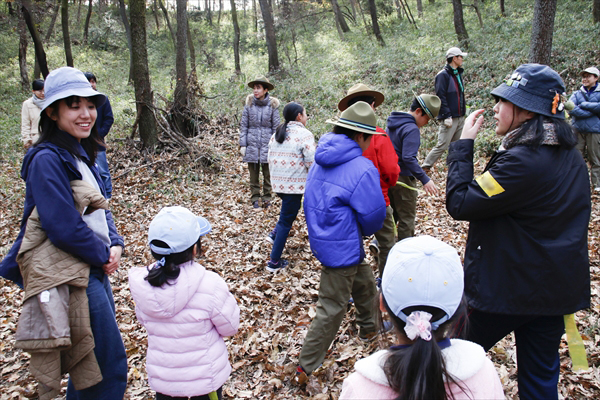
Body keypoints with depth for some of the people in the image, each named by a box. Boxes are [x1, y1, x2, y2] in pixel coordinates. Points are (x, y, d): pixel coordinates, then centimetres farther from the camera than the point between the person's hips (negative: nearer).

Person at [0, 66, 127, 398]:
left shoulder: (80, 153, 9)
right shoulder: (47, 159, -20)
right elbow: (64, 227, -25)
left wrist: (115, 245, -3)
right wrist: (103, 255, -12)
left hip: (94, 268, 9)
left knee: (91, 358, 23)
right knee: (110, 366, 1)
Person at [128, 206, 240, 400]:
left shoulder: (141, 285, -16)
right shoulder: (210, 285, -28)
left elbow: (143, 319, 2)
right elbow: (230, 327, -14)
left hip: (162, 378, 3)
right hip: (206, 377, -2)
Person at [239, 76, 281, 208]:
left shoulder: (272, 105, -1)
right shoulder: (249, 104, 1)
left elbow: (276, 127, 2)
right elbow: (243, 125, 4)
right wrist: (242, 144, -1)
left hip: (267, 144, -1)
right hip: (252, 144, 1)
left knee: (267, 174, 4)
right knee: (253, 174, 7)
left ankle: (266, 198, 19)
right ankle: (255, 199, 18)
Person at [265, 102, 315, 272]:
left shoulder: (276, 135, 12)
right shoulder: (304, 134, -12)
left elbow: (270, 161, 15)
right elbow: (311, 162, -16)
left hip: (278, 183, 7)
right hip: (295, 184, -7)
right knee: (286, 221, 1)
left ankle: (275, 233, 15)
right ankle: (274, 262, 6)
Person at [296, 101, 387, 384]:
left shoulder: (321, 161, 2)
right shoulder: (362, 169, -23)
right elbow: (374, 216, -18)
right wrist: (364, 232, 5)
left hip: (323, 239, 9)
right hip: (342, 249, -9)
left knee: (364, 282, 29)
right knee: (331, 310, 4)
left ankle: (369, 328, 52)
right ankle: (305, 369, 15)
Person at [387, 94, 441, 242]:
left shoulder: (393, 122, 8)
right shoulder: (412, 129, -21)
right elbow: (409, 158, -28)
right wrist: (425, 179, -27)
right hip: (403, 178, -8)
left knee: (391, 213, 22)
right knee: (407, 218, 6)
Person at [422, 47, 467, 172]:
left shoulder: (458, 74, 17)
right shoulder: (443, 75, -9)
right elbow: (440, 96, -16)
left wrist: (464, 111, 18)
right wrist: (447, 116, -21)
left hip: (460, 117, 8)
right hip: (450, 118, -8)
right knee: (442, 146, -10)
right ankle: (425, 168, -2)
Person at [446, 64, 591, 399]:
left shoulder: (522, 161, -25)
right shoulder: (570, 155, 3)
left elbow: (459, 203, -23)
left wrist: (463, 144, -15)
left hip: (507, 289, -8)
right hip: (557, 288, 8)